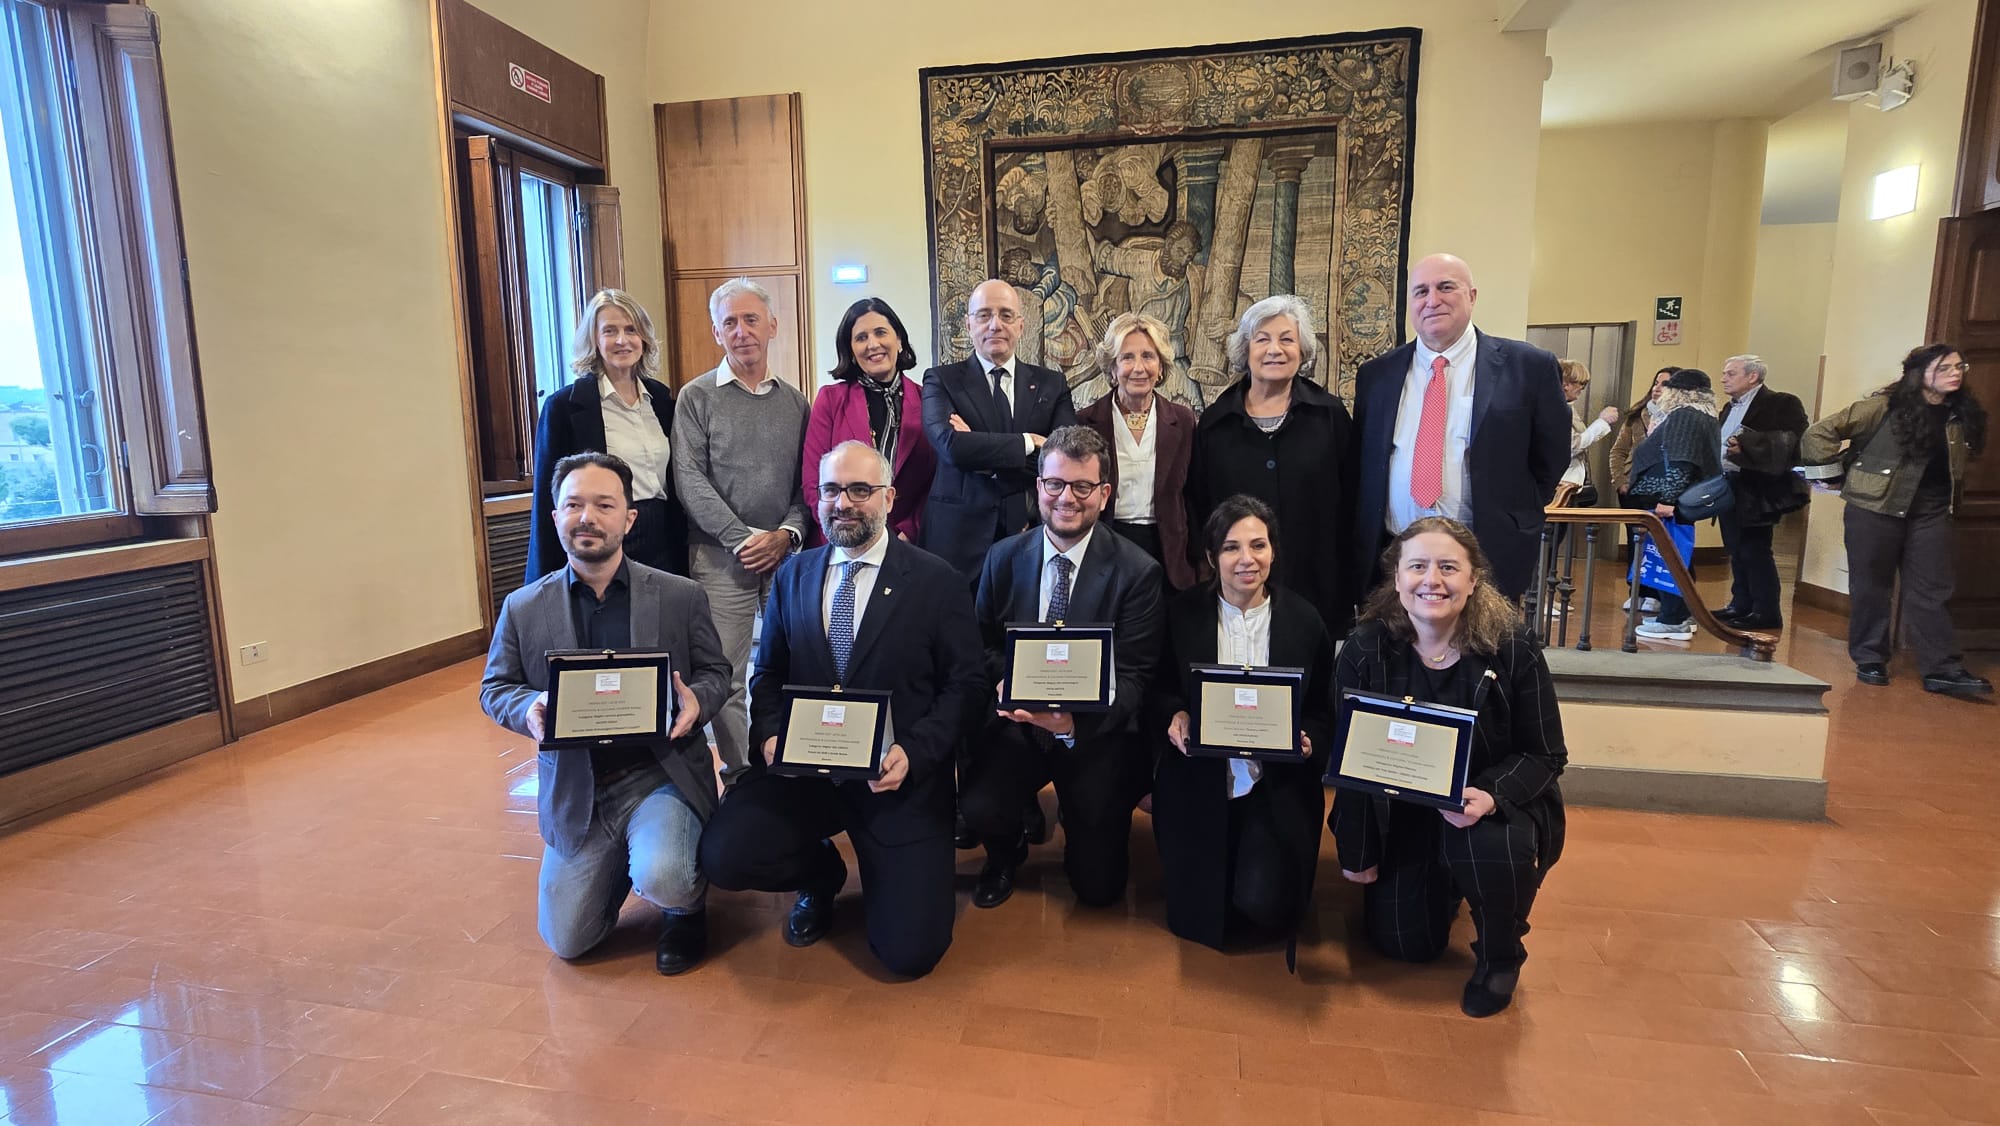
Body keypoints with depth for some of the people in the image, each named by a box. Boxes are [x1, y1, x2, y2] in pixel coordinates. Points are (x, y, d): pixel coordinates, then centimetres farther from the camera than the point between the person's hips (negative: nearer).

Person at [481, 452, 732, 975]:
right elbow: (494, 687, 8)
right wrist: (530, 709, -16)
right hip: (575, 790, 3)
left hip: (661, 774, -2)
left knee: (661, 880, -30)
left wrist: (697, 699, -20)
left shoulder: (682, 596, -3)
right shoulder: (524, 608, 1)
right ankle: (626, 858, 36)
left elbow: (715, 671, 4)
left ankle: (686, 908, 10)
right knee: (566, 941, 5)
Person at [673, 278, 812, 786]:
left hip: (787, 553, 3)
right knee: (723, 676, -1)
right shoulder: (697, 396, 3)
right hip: (721, 557, -2)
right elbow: (690, 479, -5)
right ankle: (741, 776, 14)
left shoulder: (795, 401, 12)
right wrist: (743, 538, -13)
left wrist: (787, 533, -7)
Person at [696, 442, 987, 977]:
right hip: (802, 766, 4)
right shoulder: (794, 575, 8)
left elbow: (965, 685, -5)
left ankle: (878, 878, 24)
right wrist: (770, 733, -7)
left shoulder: (938, 581, -5)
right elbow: (769, 673, 13)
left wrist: (913, 752, -19)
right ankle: (822, 873, 14)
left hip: (898, 775, -3)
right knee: (723, 856, -21)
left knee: (909, 951, -14)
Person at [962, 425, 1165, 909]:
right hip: (1016, 721, 2)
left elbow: (1134, 676, -12)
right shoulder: (1004, 558, 0)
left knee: (1098, 886, -1)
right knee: (979, 808, -26)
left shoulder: (1137, 572, -10)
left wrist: (1077, 722, -30)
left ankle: (1084, 828, 35)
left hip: (1094, 730, -1)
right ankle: (1007, 855, 13)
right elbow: (982, 644, 8)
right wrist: (1005, 683, -15)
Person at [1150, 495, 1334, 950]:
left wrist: (1308, 741, -15)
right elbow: (1158, 689, 6)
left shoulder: (1304, 619, -2)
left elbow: (1322, 711, 6)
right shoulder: (1182, 614, -4)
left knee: (1264, 906, -15)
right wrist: (1175, 715, -15)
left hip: (1275, 786, 0)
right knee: (1195, 912, -5)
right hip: (1198, 782, 1)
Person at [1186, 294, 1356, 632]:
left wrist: (1355, 589, 0)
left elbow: (1352, 506, 3)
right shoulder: (1214, 423, 5)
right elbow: (1196, 510, 8)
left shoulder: (1330, 415, 3)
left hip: (1318, 591, 0)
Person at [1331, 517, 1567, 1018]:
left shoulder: (1513, 648, -17)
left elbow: (1546, 755, -9)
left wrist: (1491, 796, -30)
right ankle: (1444, 882, 38)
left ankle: (1500, 955, 1)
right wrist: (1356, 853, -2)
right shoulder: (1365, 649, -15)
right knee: (1404, 944, 0)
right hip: (1401, 811, 2)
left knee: (1492, 850, -35)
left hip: (1493, 803, -1)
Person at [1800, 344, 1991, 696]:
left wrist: (1950, 499, 12)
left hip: (1931, 513, 5)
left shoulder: (1961, 416, 8)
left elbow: (1957, 464, 21)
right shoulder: (1884, 407, -9)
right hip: (1875, 508, -5)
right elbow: (1820, 433, -9)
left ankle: (1942, 669, 6)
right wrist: (1837, 469, -5)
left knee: (1933, 591, 3)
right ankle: (1869, 659, 15)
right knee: (1872, 586, 4)